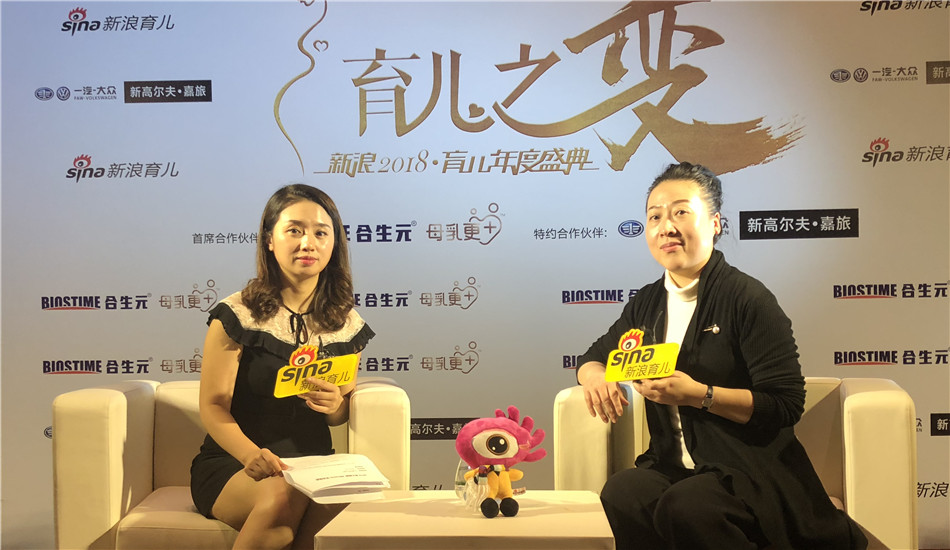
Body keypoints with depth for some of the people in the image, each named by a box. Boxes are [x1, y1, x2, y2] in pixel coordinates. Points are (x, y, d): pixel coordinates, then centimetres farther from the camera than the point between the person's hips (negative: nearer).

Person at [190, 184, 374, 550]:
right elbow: (213, 406, -8)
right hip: (230, 465, -3)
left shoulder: (346, 324, 8)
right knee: (283, 495, -36)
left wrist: (335, 404, -12)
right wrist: (250, 454, -28)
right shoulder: (236, 315, -3)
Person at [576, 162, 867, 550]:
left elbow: (787, 405, -11)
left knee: (684, 506, -35)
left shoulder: (748, 299, -6)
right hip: (673, 466, 4)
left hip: (750, 470, -3)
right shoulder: (647, 304, 13)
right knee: (620, 493, -31)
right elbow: (594, 357, 26)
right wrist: (595, 376, 0)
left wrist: (699, 395, -22)